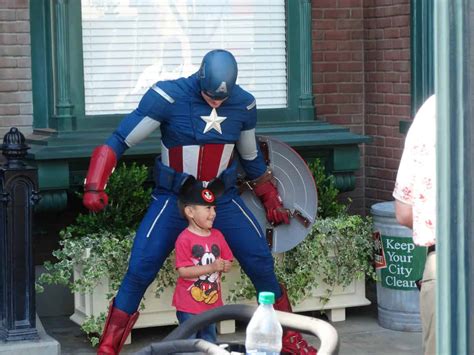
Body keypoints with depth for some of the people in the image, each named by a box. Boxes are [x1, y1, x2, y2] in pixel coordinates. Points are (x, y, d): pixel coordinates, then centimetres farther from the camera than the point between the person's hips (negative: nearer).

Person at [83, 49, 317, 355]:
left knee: (262, 265, -3)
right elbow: (119, 141, -13)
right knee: (139, 271, -14)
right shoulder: (168, 97, -18)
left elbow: (252, 158, 15)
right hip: (174, 199, -3)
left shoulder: (244, 104, -3)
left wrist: (272, 200, 21)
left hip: (224, 200, 3)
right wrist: (95, 187, -22)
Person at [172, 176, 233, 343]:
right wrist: (211, 268, -24)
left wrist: (224, 266, -13)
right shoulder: (184, 239, -16)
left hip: (212, 303, 6)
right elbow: (183, 271, -21)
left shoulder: (217, 236, 4)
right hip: (189, 306, -6)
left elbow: (228, 263, 12)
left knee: (210, 343, 17)